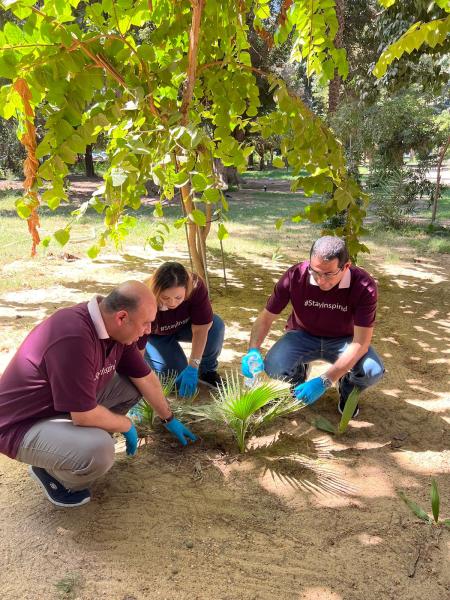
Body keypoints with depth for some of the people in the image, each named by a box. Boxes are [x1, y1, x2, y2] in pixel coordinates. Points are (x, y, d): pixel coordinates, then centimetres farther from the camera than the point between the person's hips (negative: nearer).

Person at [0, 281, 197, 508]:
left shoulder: (114, 328, -8)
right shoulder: (74, 338, -36)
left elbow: (146, 378, 6)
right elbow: (84, 416, -30)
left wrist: (169, 420, 17)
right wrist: (127, 426, -11)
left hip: (69, 406, 8)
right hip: (23, 424, -8)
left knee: (132, 385, 0)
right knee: (98, 451, -32)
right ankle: (50, 471, 1)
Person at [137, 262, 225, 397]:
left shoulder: (196, 286, -36)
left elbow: (200, 329, -29)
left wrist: (192, 368, -33)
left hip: (183, 326, 2)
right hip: (155, 335, -2)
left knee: (216, 326, -29)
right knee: (177, 378, -21)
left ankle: (207, 371, -2)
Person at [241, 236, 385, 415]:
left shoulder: (364, 286, -27)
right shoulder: (295, 276, -24)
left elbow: (361, 342, -29)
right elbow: (265, 318, -13)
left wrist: (324, 381, -40)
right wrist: (253, 351, -33)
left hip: (343, 340, 0)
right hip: (303, 335, 1)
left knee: (373, 371, -30)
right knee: (274, 368, -29)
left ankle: (348, 389, 8)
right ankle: (299, 372, 11)